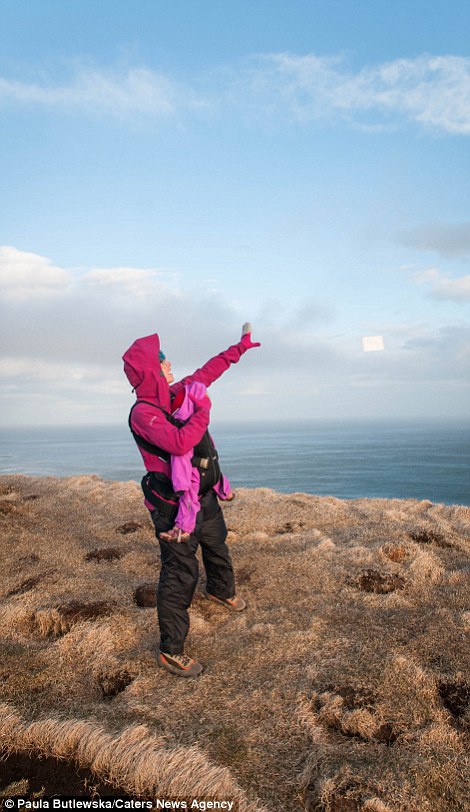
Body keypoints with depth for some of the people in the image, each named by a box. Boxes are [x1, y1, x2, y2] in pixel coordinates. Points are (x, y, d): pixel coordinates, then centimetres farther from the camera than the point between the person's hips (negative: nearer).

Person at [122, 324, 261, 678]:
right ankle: (171, 651, 10)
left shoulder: (176, 393, 1)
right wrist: (203, 411, -26)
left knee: (217, 545, 30)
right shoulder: (143, 413, -25)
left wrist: (239, 348, 20)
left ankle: (221, 589, 60)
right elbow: (180, 443, -39)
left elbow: (206, 372, 15)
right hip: (175, 507, -9)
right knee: (181, 574, -4)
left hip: (204, 495, 9)